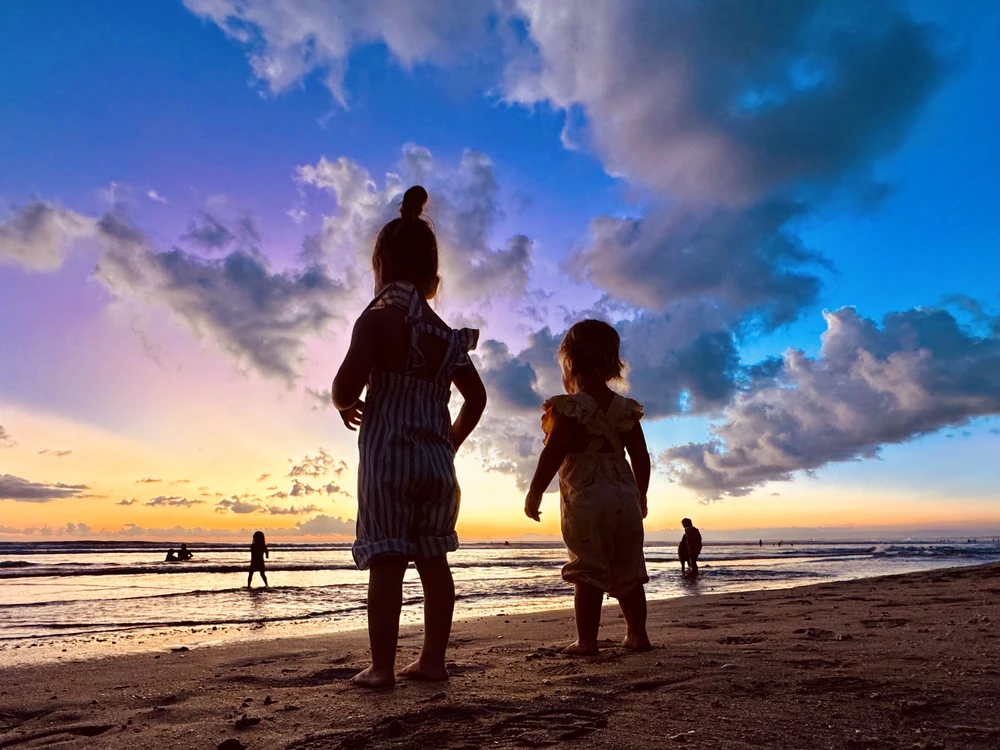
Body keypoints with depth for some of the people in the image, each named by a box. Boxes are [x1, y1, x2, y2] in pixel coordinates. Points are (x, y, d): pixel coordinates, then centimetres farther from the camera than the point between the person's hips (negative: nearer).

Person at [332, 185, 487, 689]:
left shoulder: (377, 318, -7)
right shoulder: (447, 335, 12)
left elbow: (347, 384, -17)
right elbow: (476, 398, 14)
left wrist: (344, 405, 4)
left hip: (387, 457, -6)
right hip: (437, 460, 6)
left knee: (386, 563, -2)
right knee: (433, 561, 10)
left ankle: (382, 666, 5)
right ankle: (433, 659, 18)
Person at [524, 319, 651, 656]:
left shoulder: (568, 408, -8)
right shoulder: (626, 409, 9)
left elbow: (552, 454, -14)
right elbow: (641, 457, 11)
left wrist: (535, 493, -8)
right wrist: (640, 495, 22)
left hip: (585, 498, -5)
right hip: (625, 497, 6)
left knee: (588, 572, 0)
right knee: (628, 572, 15)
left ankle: (586, 639, 3)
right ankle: (637, 634, 24)